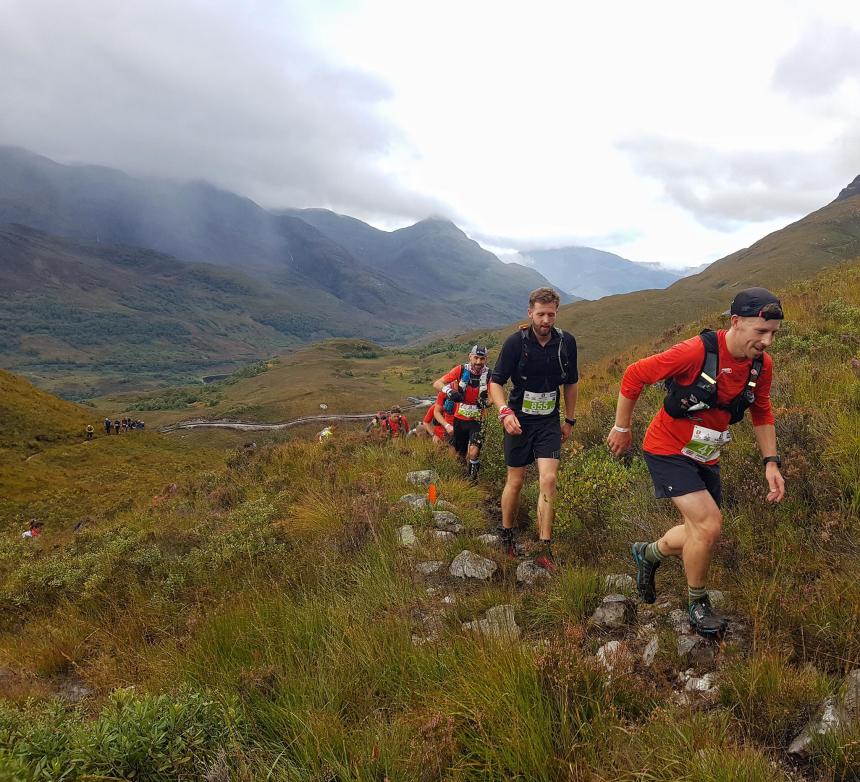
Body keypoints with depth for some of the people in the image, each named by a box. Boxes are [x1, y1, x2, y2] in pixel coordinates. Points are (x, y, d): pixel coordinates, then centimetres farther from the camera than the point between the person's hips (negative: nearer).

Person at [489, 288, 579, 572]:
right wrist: (505, 412, -27)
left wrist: (569, 420, 12)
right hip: (519, 421, -2)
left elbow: (571, 382, 10)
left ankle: (545, 550, -2)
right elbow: (496, 382, -10)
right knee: (516, 482, 7)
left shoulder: (566, 342, -5)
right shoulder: (516, 342, -15)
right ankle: (507, 535, 30)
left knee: (548, 480, -10)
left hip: (549, 422, 2)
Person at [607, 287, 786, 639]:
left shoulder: (762, 365, -7)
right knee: (709, 524, -17)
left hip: (706, 457, 7)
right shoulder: (695, 352, -28)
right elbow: (634, 375, -18)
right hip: (668, 450, -7)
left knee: (701, 534, 11)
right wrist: (622, 428, -8)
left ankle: (648, 554, 42)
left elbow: (762, 413, 11)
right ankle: (698, 606, 8)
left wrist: (771, 461, 3)